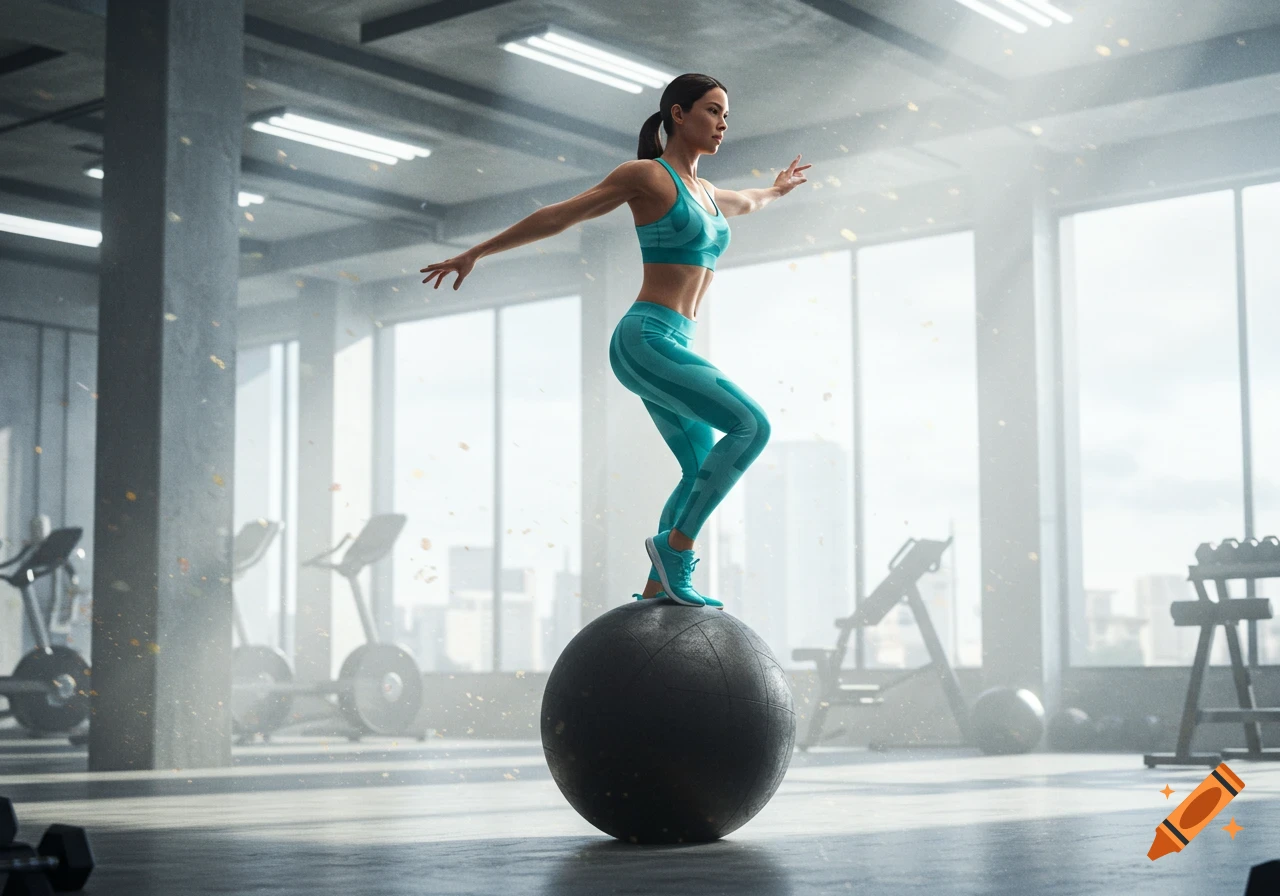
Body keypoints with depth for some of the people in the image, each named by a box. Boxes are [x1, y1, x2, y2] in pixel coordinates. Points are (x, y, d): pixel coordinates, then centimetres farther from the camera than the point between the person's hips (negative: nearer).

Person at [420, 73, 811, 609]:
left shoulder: (706, 193, 20)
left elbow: (744, 204, 46)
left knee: (702, 474, 11)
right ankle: (676, 545, -11)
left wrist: (775, 191, 65)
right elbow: (557, 216, -2)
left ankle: (654, 594, 14)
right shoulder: (644, 174, -4)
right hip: (645, 340, -9)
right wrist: (475, 253, 1)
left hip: (671, 347, 9)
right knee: (752, 425, -18)